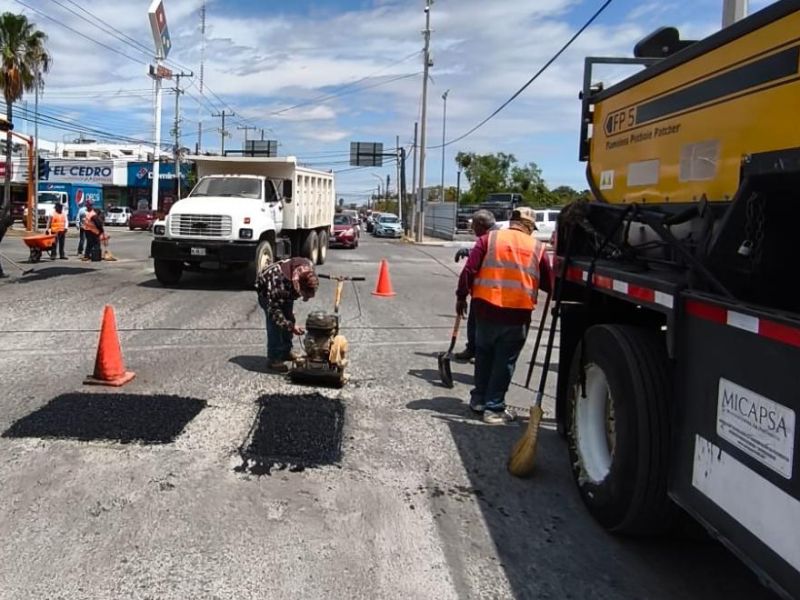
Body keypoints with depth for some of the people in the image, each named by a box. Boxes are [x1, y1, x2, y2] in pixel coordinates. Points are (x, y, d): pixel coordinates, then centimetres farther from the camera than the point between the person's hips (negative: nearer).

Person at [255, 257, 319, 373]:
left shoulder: (308, 267, -29)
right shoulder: (279, 282, -46)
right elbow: (274, 311, -36)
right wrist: (291, 326, -42)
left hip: (286, 291, 6)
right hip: (266, 290, -6)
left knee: (289, 319, 6)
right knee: (274, 323, -16)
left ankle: (286, 351, 22)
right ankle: (273, 359, -10)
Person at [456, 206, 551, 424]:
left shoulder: (489, 238, 3)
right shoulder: (537, 247, 4)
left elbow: (469, 270, -3)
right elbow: (548, 283, 10)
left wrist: (461, 296, 6)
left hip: (486, 307, 2)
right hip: (518, 312, -1)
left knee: (484, 355, 19)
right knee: (505, 361, 6)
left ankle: (479, 398, 28)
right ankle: (494, 408, 7)